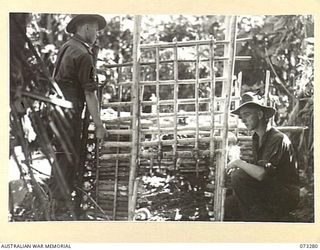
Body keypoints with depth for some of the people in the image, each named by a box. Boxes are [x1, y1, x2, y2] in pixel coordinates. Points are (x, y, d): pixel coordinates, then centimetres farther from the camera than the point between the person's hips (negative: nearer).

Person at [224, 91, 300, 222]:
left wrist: (239, 163, -16)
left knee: (238, 177, -23)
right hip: (265, 193, 8)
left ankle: (252, 217, -12)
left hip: (284, 198, -8)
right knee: (227, 205, -4)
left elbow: (261, 174, -29)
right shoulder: (257, 138, 10)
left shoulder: (278, 139, -18)